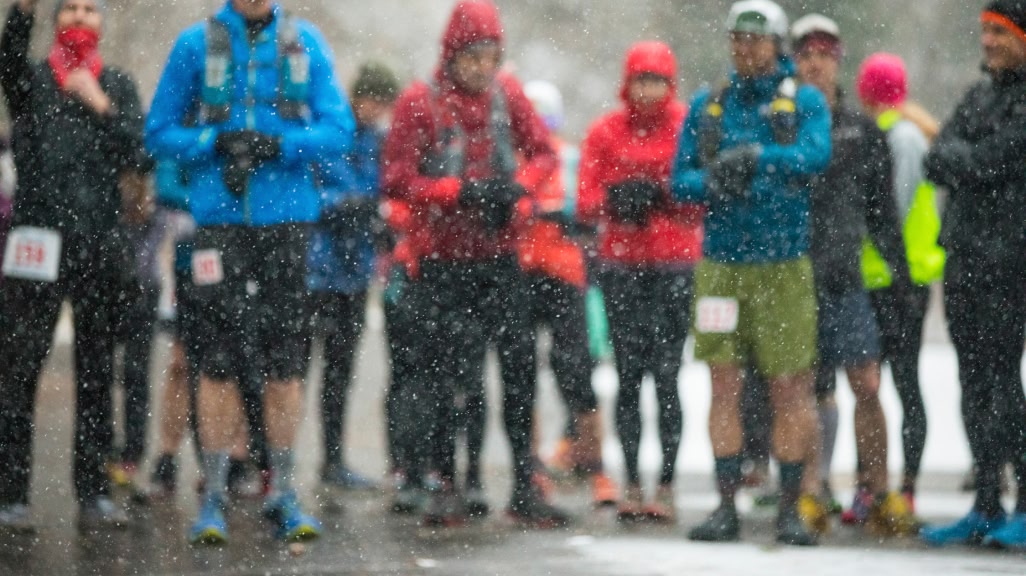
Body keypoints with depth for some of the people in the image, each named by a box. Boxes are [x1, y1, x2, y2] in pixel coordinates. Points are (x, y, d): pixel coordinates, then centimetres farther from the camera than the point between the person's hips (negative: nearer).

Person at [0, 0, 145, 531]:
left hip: (99, 239, 2)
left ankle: (94, 492, 8)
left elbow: (134, 149, 2)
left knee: (96, 370, 4)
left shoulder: (118, 85, 14)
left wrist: (101, 106, -13)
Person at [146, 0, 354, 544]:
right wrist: (217, 142, -12)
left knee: (285, 360, 4)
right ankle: (213, 496, 4)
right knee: (220, 360, -4)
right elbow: (160, 133, 5)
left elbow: (339, 130, 2)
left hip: (286, 216, 1)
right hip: (220, 217, -1)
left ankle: (283, 493, 13)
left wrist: (278, 145, -14)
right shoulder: (196, 44, 3)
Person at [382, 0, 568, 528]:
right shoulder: (419, 102, -8)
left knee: (520, 363, -1)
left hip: (499, 255, 3)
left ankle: (523, 486, 7)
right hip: (443, 260, -3)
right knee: (445, 373, 0)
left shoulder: (506, 93, 4)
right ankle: (446, 486, 10)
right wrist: (461, 192, -20)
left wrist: (517, 188, -12)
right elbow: (397, 179, -10)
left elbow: (543, 152, 8)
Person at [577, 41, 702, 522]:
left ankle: (666, 485, -3)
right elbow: (585, 202, 5)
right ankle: (631, 485, 10)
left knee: (666, 376, -7)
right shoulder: (605, 132, 8)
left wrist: (665, 195, -20)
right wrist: (615, 200, -16)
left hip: (675, 264, -2)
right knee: (628, 376, 5)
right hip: (621, 264, 3)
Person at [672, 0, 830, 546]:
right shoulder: (707, 105, 10)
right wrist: (712, 182, -14)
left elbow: (816, 155, -18)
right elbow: (680, 180, 8)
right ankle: (727, 507, 8)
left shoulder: (805, 101, 1)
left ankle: (790, 509, 6)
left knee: (791, 389, -1)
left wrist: (757, 156, -32)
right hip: (720, 263, 2)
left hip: (784, 263, -2)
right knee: (724, 386, 3)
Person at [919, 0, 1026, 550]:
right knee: (975, 381, 9)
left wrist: (956, 156, -1)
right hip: (963, 256, 8)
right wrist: (968, 162, -10)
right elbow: (937, 162, 7)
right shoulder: (982, 92, 15)